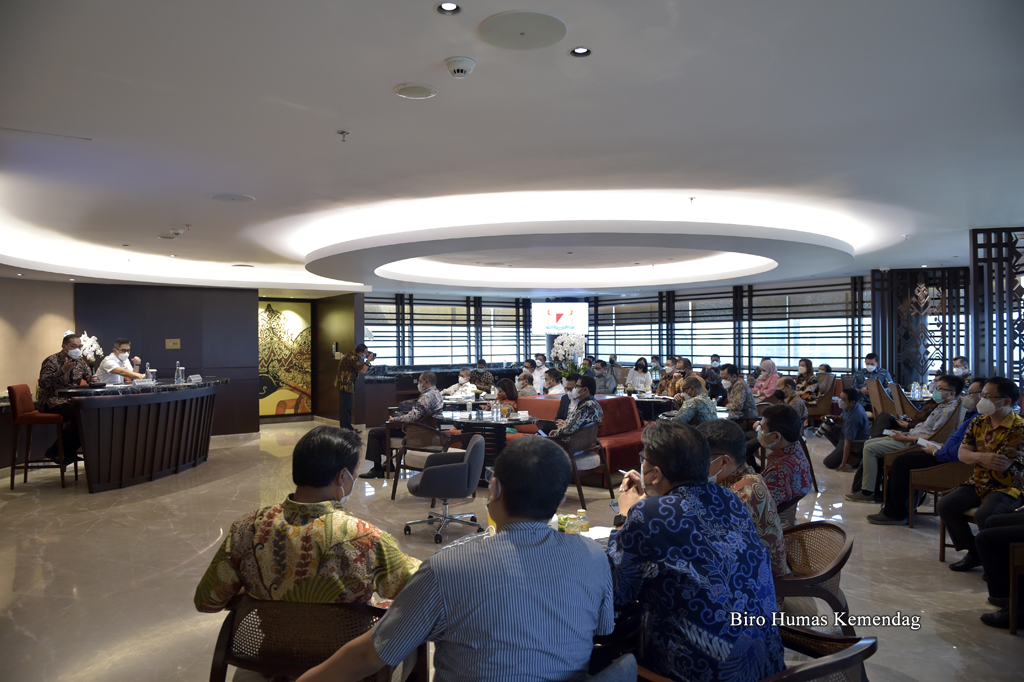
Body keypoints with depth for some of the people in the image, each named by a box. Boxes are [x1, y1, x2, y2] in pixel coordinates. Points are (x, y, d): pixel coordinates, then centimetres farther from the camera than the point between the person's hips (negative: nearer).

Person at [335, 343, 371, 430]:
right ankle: (347, 429, -4)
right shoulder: (352, 358, -22)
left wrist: (367, 358, 3)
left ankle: (344, 427, 22)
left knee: (344, 406, 15)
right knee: (346, 407, -7)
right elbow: (363, 370, -18)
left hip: (344, 383, 11)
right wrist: (368, 360, -12)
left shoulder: (353, 353, 7)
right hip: (346, 384, -11)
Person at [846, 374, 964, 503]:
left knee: (870, 449, -16)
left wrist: (904, 438, -19)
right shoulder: (943, 407, 16)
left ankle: (867, 492, -9)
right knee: (868, 443, 10)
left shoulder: (948, 410, -17)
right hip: (910, 437, 11)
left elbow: (933, 437, -23)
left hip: (912, 444, -11)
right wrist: (909, 432, 11)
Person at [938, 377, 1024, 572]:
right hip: (980, 483, 8)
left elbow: (1001, 466, -24)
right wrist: (982, 457, -22)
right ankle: (974, 553, 7)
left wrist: (975, 457, -12)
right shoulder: (979, 422, 5)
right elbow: (962, 453, -1)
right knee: (945, 504, -6)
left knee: (984, 514, -31)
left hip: (1008, 486, -8)